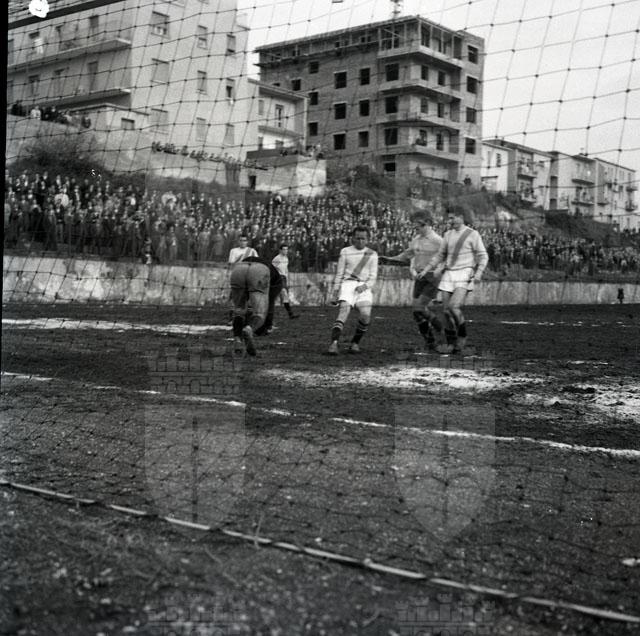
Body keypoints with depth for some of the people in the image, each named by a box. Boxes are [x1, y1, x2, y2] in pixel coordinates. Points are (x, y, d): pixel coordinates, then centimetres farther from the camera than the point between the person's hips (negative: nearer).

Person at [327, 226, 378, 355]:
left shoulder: (372, 254, 14)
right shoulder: (345, 252, 11)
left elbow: (373, 277, 9)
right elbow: (339, 273, 12)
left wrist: (365, 286, -11)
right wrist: (335, 292, 5)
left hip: (364, 287, 1)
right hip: (348, 284, -1)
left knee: (365, 315, -21)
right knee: (343, 311, -25)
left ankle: (355, 343, -1)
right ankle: (334, 344, -37)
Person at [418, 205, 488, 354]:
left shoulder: (473, 234, -4)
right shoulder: (448, 235, 12)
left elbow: (483, 257, -5)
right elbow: (440, 256, 18)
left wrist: (478, 273, -22)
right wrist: (426, 270, 8)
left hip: (465, 276, -5)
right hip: (449, 275, 5)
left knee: (453, 307, -22)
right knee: (447, 310, 0)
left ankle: (462, 336, 2)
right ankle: (453, 344, 18)